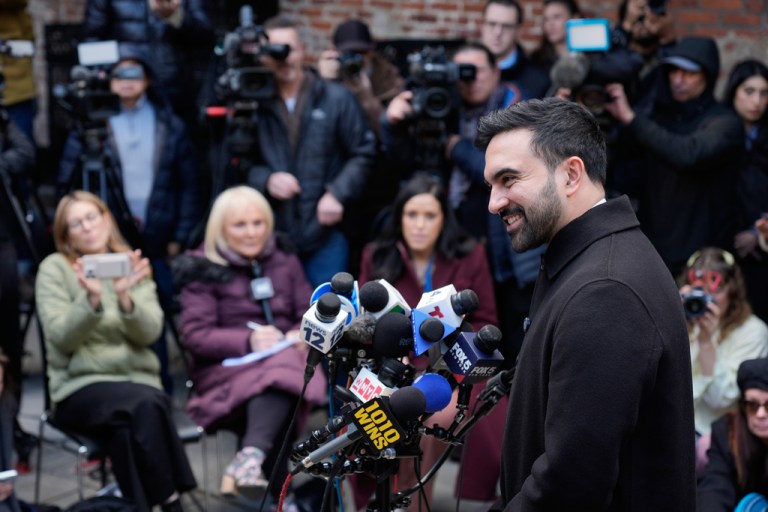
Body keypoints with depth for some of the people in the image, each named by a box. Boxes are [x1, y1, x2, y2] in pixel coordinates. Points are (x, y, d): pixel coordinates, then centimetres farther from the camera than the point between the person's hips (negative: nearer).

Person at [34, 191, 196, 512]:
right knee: (145, 403, -34)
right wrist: (92, 299, -26)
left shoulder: (133, 266, 11)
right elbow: (62, 337, -9)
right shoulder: (54, 269, 3)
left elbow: (149, 332, -3)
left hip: (138, 380, 3)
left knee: (128, 428, -34)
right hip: (80, 387, -2)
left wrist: (125, 298, -22)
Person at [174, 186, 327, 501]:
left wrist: (302, 336, -11)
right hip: (227, 369, -3)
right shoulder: (203, 270, 4)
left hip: (287, 360, 3)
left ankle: (249, 458, -55)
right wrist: (248, 341, -20)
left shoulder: (285, 261, 17)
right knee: (276, 370, -37)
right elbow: (195, 336, -6)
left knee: (281, 374, -35)